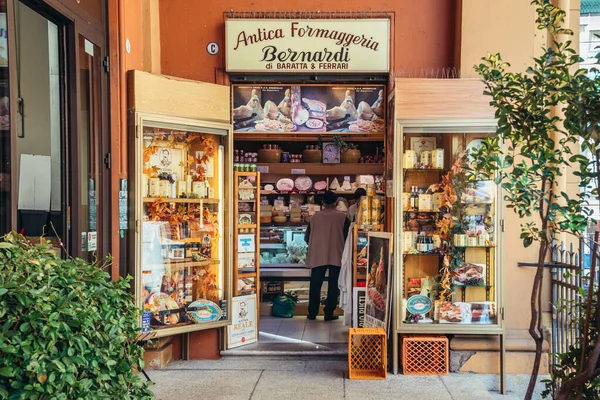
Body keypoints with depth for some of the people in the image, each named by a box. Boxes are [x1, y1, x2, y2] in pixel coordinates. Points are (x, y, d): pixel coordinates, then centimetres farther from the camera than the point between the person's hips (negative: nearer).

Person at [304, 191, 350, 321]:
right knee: (333, 285, 6)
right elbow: (348, 236, -1)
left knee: (315, 285, 9)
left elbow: (307, 237, 9)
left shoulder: (314, 217, 2)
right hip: (336, 256, -1)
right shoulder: (342, 216, -4)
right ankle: (329, 313, 6)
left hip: (317, 256, 2)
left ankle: (312, 313, 12)